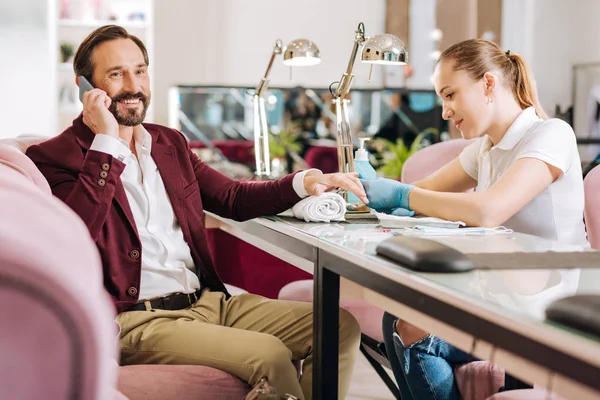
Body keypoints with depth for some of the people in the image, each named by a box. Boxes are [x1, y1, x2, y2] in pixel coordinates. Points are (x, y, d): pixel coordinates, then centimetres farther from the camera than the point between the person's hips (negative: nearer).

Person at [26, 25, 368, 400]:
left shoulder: (170, 143, 19)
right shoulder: (54, 156, -2)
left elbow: (232, 197, 23)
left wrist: (303, 182, 6)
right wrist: (107, 142, -16)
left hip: (207, 300, 8)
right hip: (136, 320, -7)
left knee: (340, 326, -6)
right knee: (270, 355, -27)